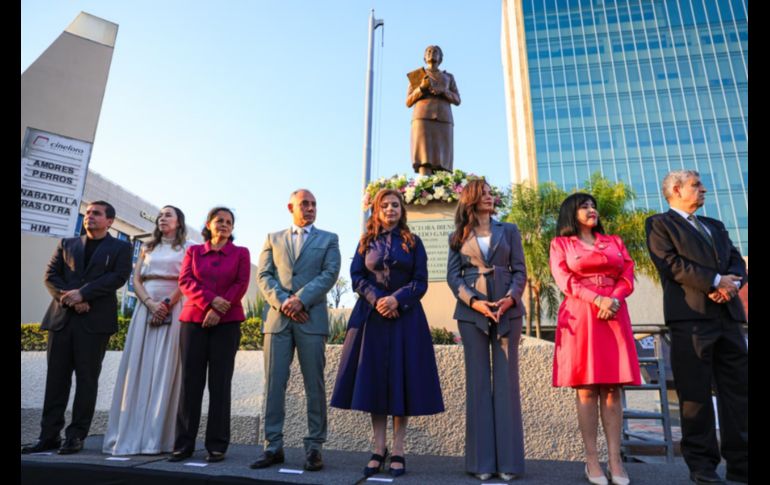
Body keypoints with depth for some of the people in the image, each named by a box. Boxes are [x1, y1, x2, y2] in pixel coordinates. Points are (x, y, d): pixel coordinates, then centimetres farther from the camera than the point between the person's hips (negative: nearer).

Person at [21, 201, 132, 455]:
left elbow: (118, 276, -7)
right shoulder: (67, 244, 19)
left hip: (95, 320, -4)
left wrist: (83, 294, -15)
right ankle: (49, 434, 12)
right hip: (61, 317, 4)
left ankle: (76, 435, 6)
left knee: (87, 379, 0)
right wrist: (68, 298, -8)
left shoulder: (120, 247, 8)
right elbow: (50, 275, 9)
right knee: (56, 377, 5)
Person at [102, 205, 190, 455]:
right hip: (145, 308, 4)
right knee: (138, 367, -2)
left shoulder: (187, 248, 9)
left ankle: (155, 438, -5)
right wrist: (151, 303, -8)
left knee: (164, 369, -7)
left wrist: (166, 304, -15)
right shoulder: (147, 248, 20)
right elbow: (136, 279, 9)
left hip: (173, 310, -4)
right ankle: (129, 434, 1)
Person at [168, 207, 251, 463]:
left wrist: (218, 310, -12)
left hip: (227, 323, -1)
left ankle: (217, 445, 4)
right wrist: (211, 300, -13)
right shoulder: (193, 251, 15)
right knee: (190, 381, 0)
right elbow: (185, 282, 2)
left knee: (220, 383, -1)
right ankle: (184, 444, 7)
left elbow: (241, 285, 0)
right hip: (193, 320, 2)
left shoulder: (240, 253, 11)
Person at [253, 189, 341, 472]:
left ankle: (314, 447, 9)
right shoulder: (273, 239, 17)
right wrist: (282, 302, -11)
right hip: (278, 319, 2)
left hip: (312, 319, -1)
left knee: (314, 385, 0)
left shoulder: (328, 239, 13)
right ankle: (273, 446, 11)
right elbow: (264, 276, 7)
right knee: (274, 383, 2)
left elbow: (330, 274, -2)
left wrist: (300, 299, -14)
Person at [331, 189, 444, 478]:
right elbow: (357, 277, 4)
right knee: (374, 380, 1)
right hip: (372, 317, 1)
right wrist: (376, 299, -13)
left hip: (405, 317, -1)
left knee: (401, 380, -2)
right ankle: (378, 449, 12)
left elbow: (421, 282, 1)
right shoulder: (366, 242, 12)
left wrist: (397, 299, -16)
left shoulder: (413, 243, 8)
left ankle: (398, 451, 7)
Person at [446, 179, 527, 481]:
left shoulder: (509, 230, 14)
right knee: (478, 382, 2)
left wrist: (510, 298, -13)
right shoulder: (458, 236, 12)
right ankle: (482, 460, 9)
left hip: (507, 310, 1)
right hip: (471, 312, 0)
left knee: (506, 380, 1)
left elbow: (520, 270, 6)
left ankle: (508, 459, 8)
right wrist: (473, 301, -14)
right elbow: (453, 275, 3)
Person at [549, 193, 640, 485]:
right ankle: (591, 460, 0)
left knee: (612, 389, -1)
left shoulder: (614, 242, 21)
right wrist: (598, 300, -15)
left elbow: (627, 276, 9)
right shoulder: (561, 244, 10)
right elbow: (564, 279, -3)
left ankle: (615, 459, 2)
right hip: (580, 317, -3)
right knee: (586, 389, -4)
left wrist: (614, 299, -10)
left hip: (614, 315, 3)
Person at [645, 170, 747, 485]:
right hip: (691, 316, -6)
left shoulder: (715, 226, 27)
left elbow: (737, 262, 15)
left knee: (738, 390, 6)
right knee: (695, 393, -2)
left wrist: (732, 283, -6)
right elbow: (672, 264, -8)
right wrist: (715, 281, -11)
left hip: (728, 315, 6)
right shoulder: (659, 224, 6)